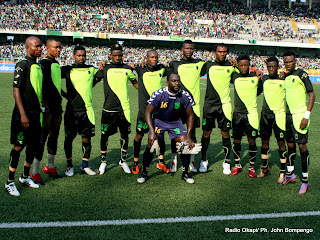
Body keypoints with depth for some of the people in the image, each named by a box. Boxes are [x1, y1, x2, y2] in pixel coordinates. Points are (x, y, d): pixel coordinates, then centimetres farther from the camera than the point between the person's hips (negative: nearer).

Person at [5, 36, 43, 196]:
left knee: (33, 145, 13)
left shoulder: (38, 66, 13)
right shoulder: (22, 65, -11)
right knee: (19, 146, -3)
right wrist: (23, 114, -22)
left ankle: (25, 177, 28)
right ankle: (10, 182, 10)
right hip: (24, 114, -8)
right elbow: (16, 90, -16)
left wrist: (43, 108, 20)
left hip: (36, 113, 8)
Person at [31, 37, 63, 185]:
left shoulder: (56, 64, 15)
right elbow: (45, 86, -18)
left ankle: (50, 166, 30)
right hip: (47, 108, -8)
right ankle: (35, 172, 5)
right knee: (42, 138, -4)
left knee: (54, 137, 16)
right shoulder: (43, 63, -12)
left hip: (57, 107, 9)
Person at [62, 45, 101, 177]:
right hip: (72, 110, -2)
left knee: (87, 138, 4)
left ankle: (85, 165, 18)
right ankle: (69, 165, 19)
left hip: (87, 109, 2)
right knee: (69, 138, 4)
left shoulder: (91, 69, 10)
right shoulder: (67, 70, 4)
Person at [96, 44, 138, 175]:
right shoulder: (105, 68, 2)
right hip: (108, 108, -2)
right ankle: (103, 161, 23)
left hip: (124, 108, 2)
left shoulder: (127, 69, 9)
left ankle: (123, 161, 24)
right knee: (105, 135, 5)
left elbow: (135, 83, 23)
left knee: (125, 134, 6)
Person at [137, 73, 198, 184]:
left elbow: (190, 116, -6)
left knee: (186, 145, -11)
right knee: (151, 145, -17)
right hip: (158, 121, -2)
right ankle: (144, 173, 6)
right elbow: (148, 112, -18)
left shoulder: (185, 96, -17)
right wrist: (152, 132, -29)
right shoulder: (158, 94, -24)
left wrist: (188, 136, -13)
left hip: (175, 122, 2)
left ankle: (185, 173, 11)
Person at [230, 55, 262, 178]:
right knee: (236, 141, 8)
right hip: (237, 113, 1)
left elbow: (260, 89, 17)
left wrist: (261, 78, 5)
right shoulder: (234, 76, 4)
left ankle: (252, 167, 15)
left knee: (252, 141, 1)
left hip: (251, 113, -1)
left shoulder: (255, 76, 3)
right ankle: (237, 165, 24)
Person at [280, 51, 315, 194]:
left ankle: (305, 179, 2)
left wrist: (306, 115, -15)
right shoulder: (285, 76, 12)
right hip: (288, 115, 6)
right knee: (290, 144, 12)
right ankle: (290, 174, 25)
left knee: (302, 145, -6)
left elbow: (312, 95, -10)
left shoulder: (301, 74, -8)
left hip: (300, 114, -6)